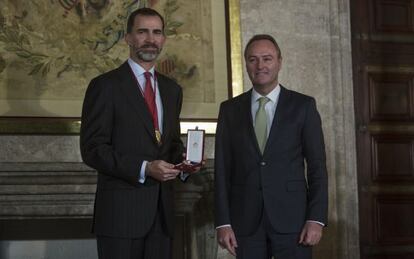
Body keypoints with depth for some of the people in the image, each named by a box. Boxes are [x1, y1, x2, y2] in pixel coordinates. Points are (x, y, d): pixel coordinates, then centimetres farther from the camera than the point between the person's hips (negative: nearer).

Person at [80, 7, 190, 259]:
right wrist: (144, 168, -18)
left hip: (161, 210, 6)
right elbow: (92, 149, -9)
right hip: (121, 211, -5)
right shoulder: (105, 86, -3)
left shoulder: (172, 89, 16)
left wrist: (182, 159, 1)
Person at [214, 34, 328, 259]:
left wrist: (316, 219, -8)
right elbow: (222, 169, 6)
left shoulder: (303, 106, 4)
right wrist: (223, 223, -2)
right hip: (246, 223, 2)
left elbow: (317, 166, 1)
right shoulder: (230, 109, 9)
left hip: (292, 218, -1)